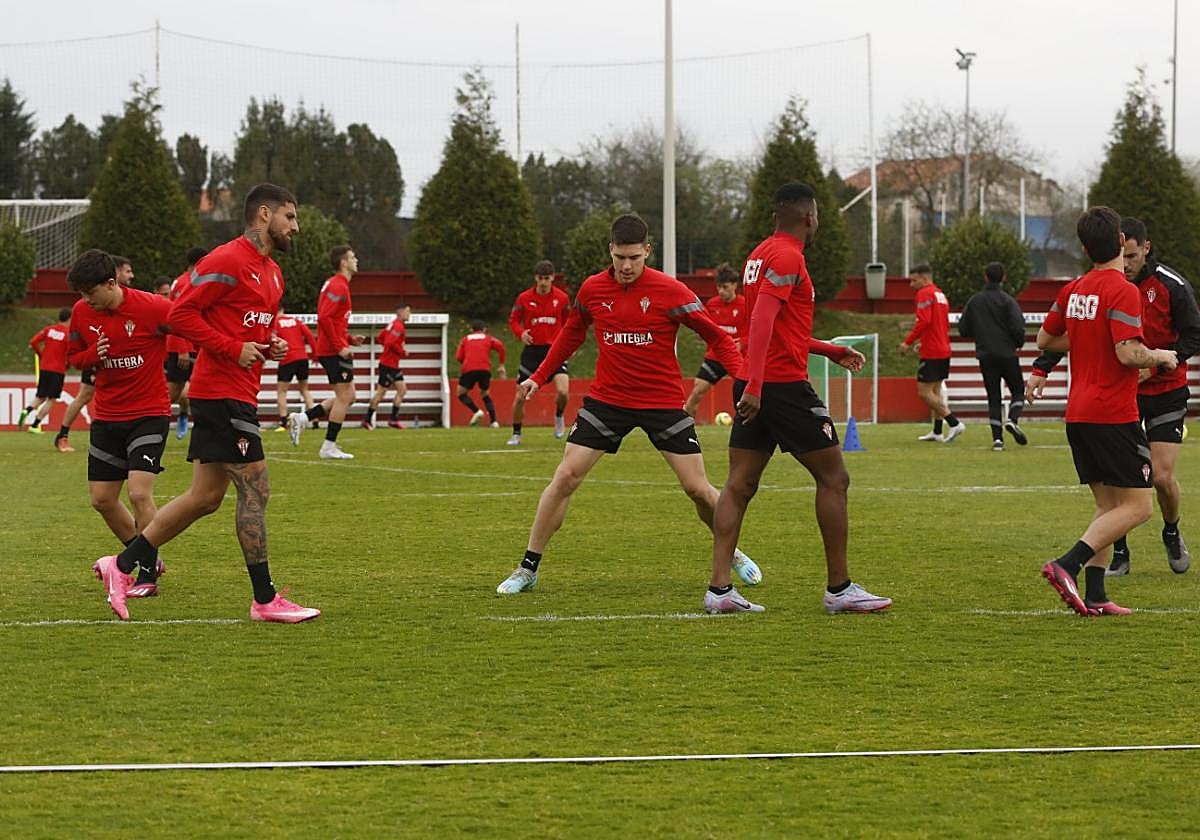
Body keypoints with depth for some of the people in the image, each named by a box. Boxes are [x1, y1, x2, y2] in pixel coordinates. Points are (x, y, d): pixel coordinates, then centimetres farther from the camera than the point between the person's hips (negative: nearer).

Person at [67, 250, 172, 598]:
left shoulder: (151, 307, -18)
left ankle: (147, 576, -5)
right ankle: (149, 559, 26)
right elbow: (74, 356, 11)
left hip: (149, 413, -6)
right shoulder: (81, 312, -1)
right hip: (106, 416, 6)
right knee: (102, 499, 6)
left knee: (139, 493, -18)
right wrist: (92, 356, -11)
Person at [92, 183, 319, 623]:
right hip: (223, 392, -10)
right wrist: (234, 348, -19)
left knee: (205, 497, 10)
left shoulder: (272, 273, 19)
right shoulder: (227, 261, -12)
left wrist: (270, 346, 8)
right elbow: (181, 315, -16)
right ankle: (265, 600, -3)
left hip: (238, 394, 10)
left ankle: (121, 564, 16)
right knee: (255, 489, -8)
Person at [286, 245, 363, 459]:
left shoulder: (335, 284, 19)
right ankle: (329, 447, -1)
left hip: (329, 350, 10)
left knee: (347, 396, 13)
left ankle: (302, 418, 9)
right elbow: (324, 318, -23)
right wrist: (340, 346, -21)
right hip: (334, 351, -10)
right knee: (344, 397, -5)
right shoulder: (338, 286, -13)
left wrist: (350, 339, 15)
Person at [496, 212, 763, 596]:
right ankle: (527, 569, 3)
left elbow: (716, 337, -7)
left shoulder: (669, 291, -13)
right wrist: (539, 377, 13)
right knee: (565, 478, -6)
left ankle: (732, 554, 25)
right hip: (607, 399, 2)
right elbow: (571, 334, 17)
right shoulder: (592, 290, -2)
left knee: (698, 489, -2)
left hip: (663, 402, -2)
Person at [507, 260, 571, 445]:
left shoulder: (562, 298, 1)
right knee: (520, 397, 0)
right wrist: (520, 333, -11)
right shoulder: (524, 298, -1)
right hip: (532, 350, 1)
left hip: (555, 350, -1)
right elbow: (513, 320, 9)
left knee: (563, 391, -21)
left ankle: (559, 417, 12)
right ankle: (516, 434, 19)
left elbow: (568, 322, 14)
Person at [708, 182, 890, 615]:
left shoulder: (761, 255, 17)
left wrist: (831, 350, 33)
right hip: (784, 385, -9)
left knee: (739, 485, 4)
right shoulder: (787, 257, -12)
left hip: (755, 388, 9)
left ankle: (719, 588, -3)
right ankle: (838, 588, 3)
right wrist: (754, 385, -30)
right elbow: (762, 321, -23)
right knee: (833, 478, 1)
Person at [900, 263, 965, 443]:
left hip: (931, 353, -10)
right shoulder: (940, 294, 18)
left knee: (924, 392, -8)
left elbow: (923, 321, -22)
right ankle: (937, 432, 16)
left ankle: (954, 423, -13)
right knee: (935, 391, 15)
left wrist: (908, 342, -16)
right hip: (944, 350, 10)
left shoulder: (925, 294, -11)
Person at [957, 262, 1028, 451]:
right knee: (1018, 391, 12)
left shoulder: (974, 301, 4)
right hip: (1007, 355, -3)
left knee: (993, 397, 7)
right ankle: (1012, 419, -15)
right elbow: (1018, 327, -15)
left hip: (985, 356, 3)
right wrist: (1018, 343, 6)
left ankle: (997, 438, -2)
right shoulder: (1007, 301, -7)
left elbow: (963, 329, 7)